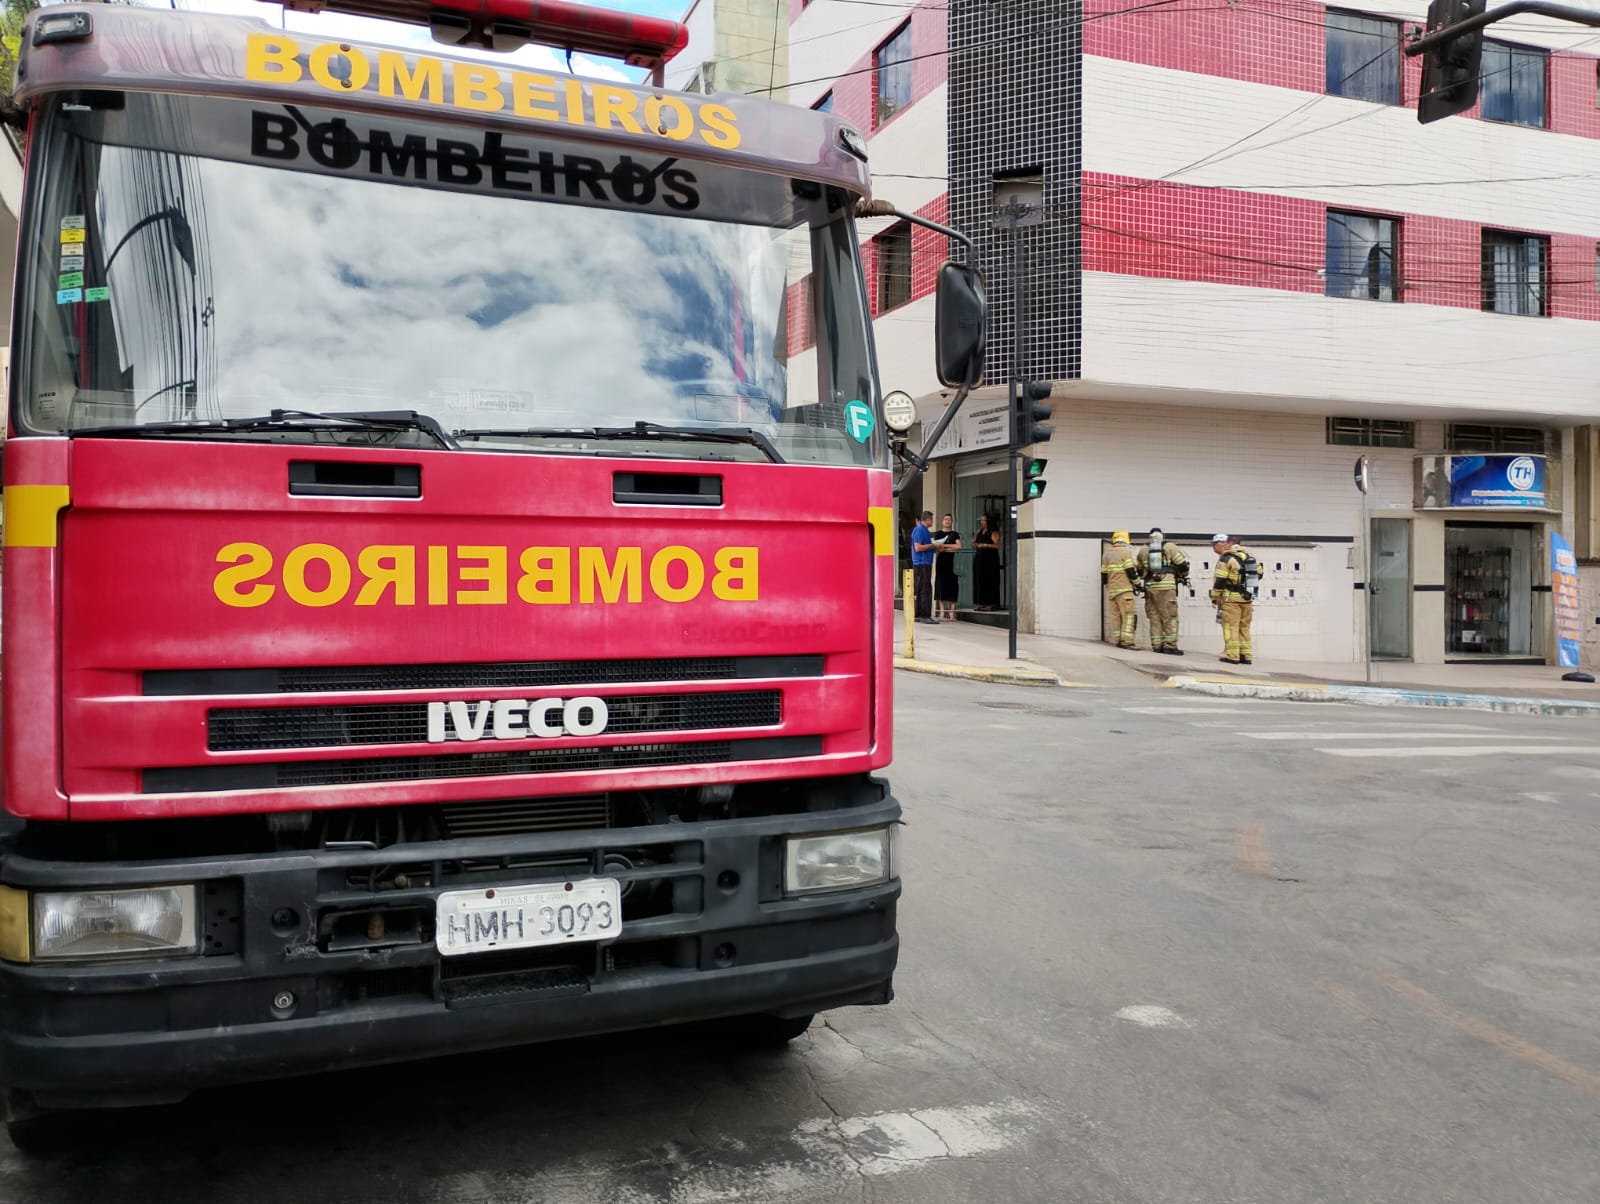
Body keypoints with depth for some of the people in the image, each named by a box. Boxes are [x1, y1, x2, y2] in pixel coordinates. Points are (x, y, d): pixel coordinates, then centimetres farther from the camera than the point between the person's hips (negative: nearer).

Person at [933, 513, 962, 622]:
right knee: (941, 585, -3)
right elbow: (937, 548, 0)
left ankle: (951, 612, -4)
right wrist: (951, 548, -9)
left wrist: (944, 546, -7)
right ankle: (942, 612, 1)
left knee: (952, 585, -5)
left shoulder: (955, 534, 11)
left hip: (952, 562, 0)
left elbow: (958, 546, -4)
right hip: (941, 561, 0)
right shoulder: (938, 534, 11)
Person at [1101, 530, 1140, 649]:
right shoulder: (1126, 551, -6)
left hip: (1112, 589, 7)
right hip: (1124, 589, -7)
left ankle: (1118, 640, 10)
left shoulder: (1106, 553, 14)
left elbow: (1104, 573, 15)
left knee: (1117, 615, 11)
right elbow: (1131, 571, -11)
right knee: (1129, 614, -8)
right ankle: (1126, 641, -17)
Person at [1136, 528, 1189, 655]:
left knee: (1154, 616, 9)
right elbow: (1182, 563, 0)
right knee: (1170, 617, -2)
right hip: (1167, 587, -4)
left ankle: (1157, 645, 8)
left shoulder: (1143, 550, 13)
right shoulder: (1169, 547, 3)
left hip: (1150, 587, 4)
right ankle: (1170, 646, -7)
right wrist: (1184, 577, 18)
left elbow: (1139, 569, 21)